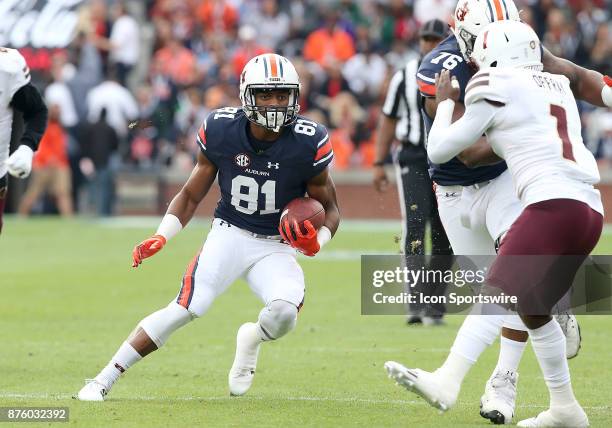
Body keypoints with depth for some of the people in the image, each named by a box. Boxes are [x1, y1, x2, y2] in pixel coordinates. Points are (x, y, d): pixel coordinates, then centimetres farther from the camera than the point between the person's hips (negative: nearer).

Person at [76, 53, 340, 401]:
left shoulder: (308, 144, -11)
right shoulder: (221, 131, -8)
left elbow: (331, 209, 3)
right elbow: (191, 195, 5)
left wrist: (317, 243, -19)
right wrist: (161, 237, -10)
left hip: (276, 248, 0)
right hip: (230, 234, 0)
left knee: (285, 312, -30)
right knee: (187, 307, -23)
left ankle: (253, 339, 10)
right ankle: (103, 381, -16)